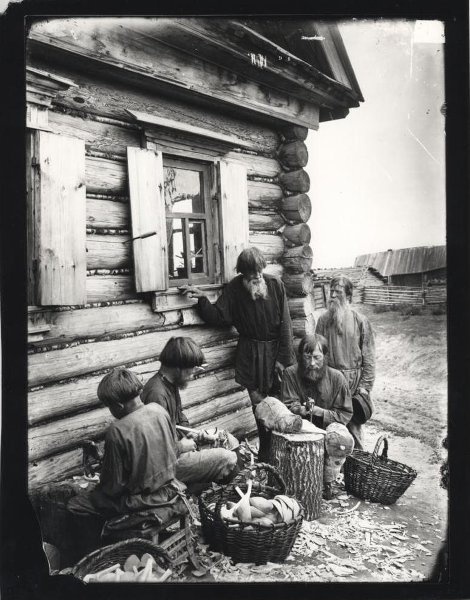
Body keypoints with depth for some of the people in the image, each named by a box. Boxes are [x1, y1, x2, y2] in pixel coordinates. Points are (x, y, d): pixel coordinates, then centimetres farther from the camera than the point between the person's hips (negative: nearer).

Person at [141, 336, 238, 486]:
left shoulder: (171, 384, 4)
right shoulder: (157, 394, -29)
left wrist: (191, 433, 4)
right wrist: (180, 447, -14)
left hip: (175, 445, 10)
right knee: (228, 459, -14)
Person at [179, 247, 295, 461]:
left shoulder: (275, 284, -5)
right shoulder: (235, 287, -4)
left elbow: (285, 323, -4)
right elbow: (220, 318, -5)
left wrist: (283, 357, -7)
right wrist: (203, 299, -20)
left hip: (275, 349, 0)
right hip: (251, 353, 0)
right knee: (259, 404, 5)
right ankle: (265, 453, 20)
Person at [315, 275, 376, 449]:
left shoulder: (361, 321, -2)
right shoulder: (323, 320, 4)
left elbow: (369, 356, -1)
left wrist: (365, 386, -6)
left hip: (354, 380, -2)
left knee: (353, 424, 2)